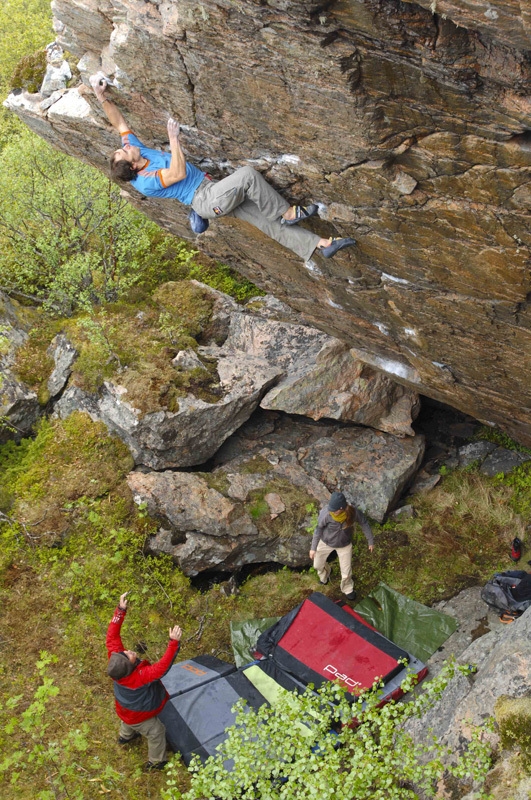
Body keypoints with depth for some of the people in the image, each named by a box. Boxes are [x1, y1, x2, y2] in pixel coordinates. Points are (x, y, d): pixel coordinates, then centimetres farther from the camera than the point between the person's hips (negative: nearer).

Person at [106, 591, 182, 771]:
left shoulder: (116, 659, -34)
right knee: (157, 733, 21)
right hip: (139, 716, -6)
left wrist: (120, 610, -36)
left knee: (127, 723, 39)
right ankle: (156, 762, 45)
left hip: (124, 708, 6)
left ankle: (125, 736, 70)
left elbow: (112, 637, -29)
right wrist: (174, 643, -59)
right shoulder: (139, 677, -50)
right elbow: (163, 667, -54)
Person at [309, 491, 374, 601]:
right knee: (317, 565, 22)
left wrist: (371, 541, -2)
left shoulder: (353, 512, -34)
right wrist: (313, 547, -10)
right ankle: (324, 574, 60)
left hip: (344, 544, 0)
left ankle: (347, 589, 46)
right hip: (326, 542, 0)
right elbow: (319, 529, -18)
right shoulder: (326, 513, -37)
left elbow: (364, 523, -12)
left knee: (346, 572, 12)